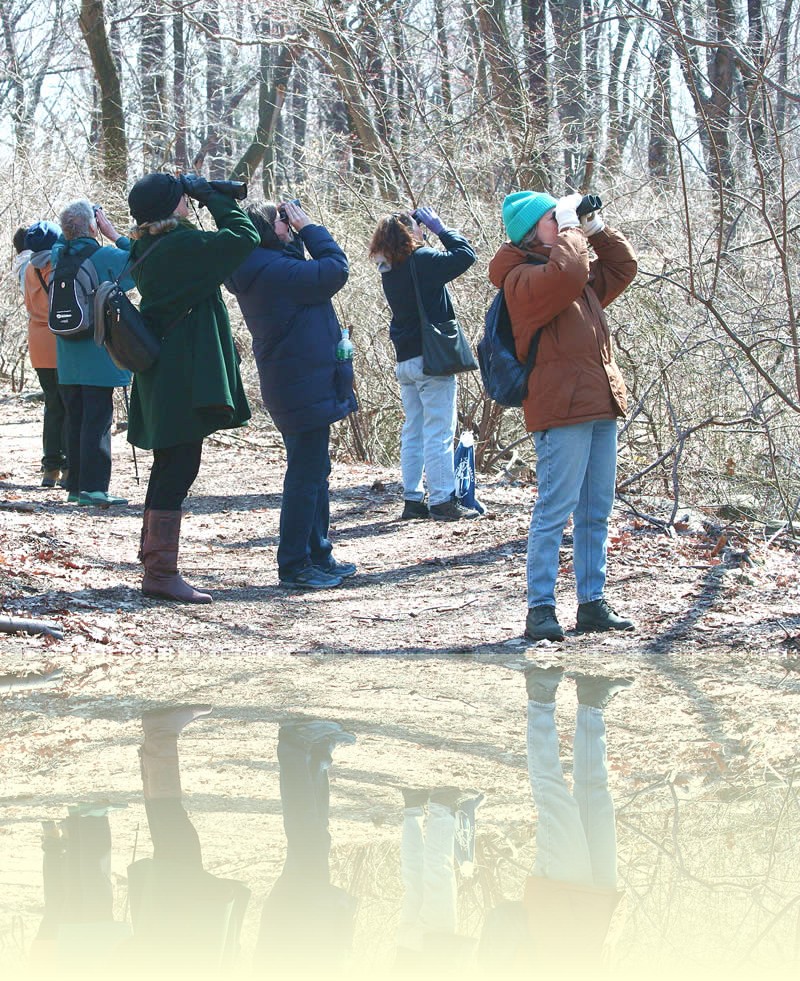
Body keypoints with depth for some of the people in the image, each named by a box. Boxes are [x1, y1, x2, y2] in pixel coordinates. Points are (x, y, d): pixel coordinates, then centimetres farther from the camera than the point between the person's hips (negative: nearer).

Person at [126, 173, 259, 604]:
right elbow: (243, 237, -17)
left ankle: (155, 565, 21)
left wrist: (210, 197, 14)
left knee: (170, 465, 15)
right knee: (179, 467, -8)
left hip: (160, 373, 10)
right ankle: (161, 572, -8)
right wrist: (211, 195, -5)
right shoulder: (182, 244, -16)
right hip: (182, 375, -10)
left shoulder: (147, 249, 11)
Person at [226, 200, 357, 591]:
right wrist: (308, 228, -7)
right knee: (306, 474, -5)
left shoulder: (263, 269, 10)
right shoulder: (274, 270, -20)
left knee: (314, 471, 19)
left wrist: (297, 237, 8)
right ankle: (294, 565, -1)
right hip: (306, 388, -11)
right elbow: (335, 269, -17)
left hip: (298, 386, 11)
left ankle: (318, 555, 28)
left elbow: (305, 276, 19)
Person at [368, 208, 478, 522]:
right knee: (439, 431, -5)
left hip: (405, 360, 8)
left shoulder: (389, 269, 6)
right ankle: (442, 501, -5)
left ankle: (412, 499, 13)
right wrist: (440, 227, -3)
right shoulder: (422, 260, -16)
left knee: (413, 431, 12)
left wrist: (419, 221, 11)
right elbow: (465, 254, -13)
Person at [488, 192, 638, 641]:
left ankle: (592, 603, 18)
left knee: (597, 512, 11)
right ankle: (540, 608, -5)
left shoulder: (585, 281, 20)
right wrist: (570, 229, -12)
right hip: (562, 409, -9)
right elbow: (567, 271, -28)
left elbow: (623, 266, 30)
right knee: (555, 511, -9)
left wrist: (595, 227, 18)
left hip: (600, 404, 9)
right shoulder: (523, 279, -9)